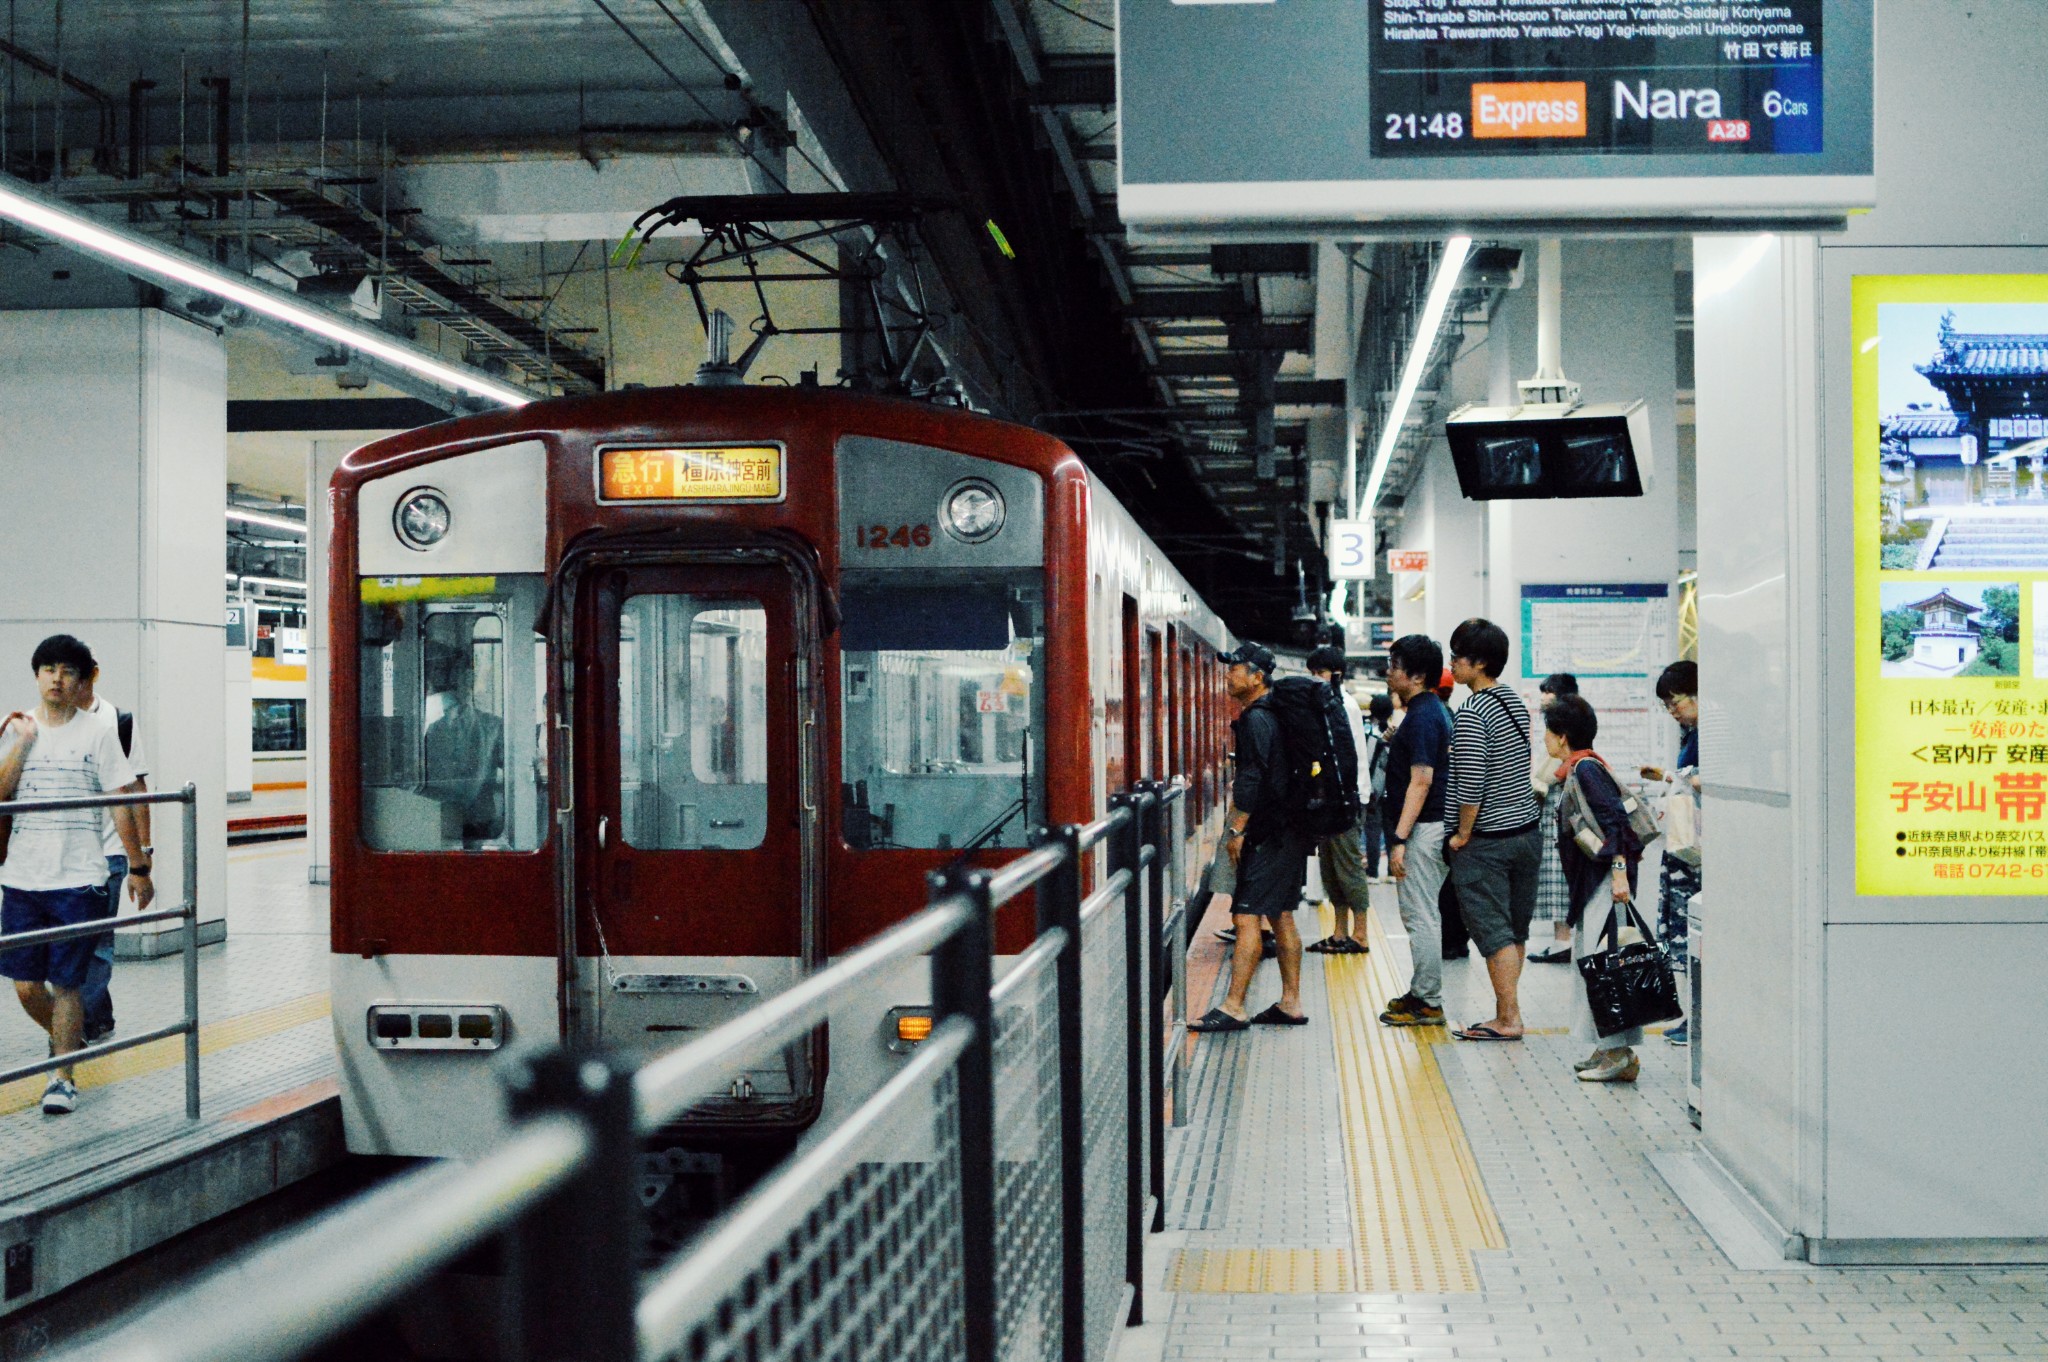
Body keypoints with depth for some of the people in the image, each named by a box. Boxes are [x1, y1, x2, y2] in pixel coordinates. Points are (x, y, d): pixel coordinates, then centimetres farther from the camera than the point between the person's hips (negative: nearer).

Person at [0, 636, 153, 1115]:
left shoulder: (98, 734, 2)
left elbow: (121, 804, 2)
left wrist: (138, 867, 0)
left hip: (78, 878, -3)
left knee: (66, 983, -3)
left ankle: (63, 1078, 8)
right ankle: (67, 1038, 32)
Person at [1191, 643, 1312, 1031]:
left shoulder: (1255, 719, -15)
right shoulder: (1275, 715, 16)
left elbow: (1252, 780, -21)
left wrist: (1237, 829, -17)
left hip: (1268, 837, -10)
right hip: (1290, 832, 10)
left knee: (1246, 917, -10)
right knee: (1281, 917, 13)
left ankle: (1234, 1006, -11)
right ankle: (1291, 1003, 16)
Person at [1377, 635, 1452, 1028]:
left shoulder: (1421, 716, -17)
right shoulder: (1436, 711, 14)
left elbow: (1421, 780, -23)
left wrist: (1400, 839, -24)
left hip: (1420, 829, -11)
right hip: (1430, 825, 11)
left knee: (1420, 917, -5)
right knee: (1422, 915, 15)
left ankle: (1428, 1003, 0)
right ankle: (1423, 993, 22)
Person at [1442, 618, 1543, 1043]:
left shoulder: (1471, 714, -17)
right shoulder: (1515, 701, 9)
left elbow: (1471, 783, -21)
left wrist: (1463, 834, -10)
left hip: (1487, 840, -8)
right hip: (1527, 829, 8)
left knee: (1493, 931, -2)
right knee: (1516, 929, 13)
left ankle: (1508, 1020, 0)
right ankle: (1506, 1005, 21)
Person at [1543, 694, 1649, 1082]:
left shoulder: (1586, 770, -13)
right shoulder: (1576, 770, 16)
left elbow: (1615, 821, -21)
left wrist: (1619, 872, -27)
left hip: (1605, 879, -10)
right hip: (1590, 882, 10)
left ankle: (1620, 1054, -10)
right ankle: (1607, 1049, 15)